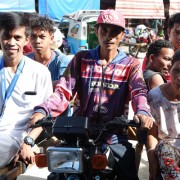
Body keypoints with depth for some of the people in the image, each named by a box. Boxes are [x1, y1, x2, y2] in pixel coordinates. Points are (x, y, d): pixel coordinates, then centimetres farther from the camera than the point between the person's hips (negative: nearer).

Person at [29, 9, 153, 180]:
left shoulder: (131, 64, 5)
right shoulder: (81, 59, 7)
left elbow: (139, 92, -12)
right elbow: (64, 91, -3)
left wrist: (142, 112, -37)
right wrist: (42, 110, -23)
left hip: (115, 137, 0)